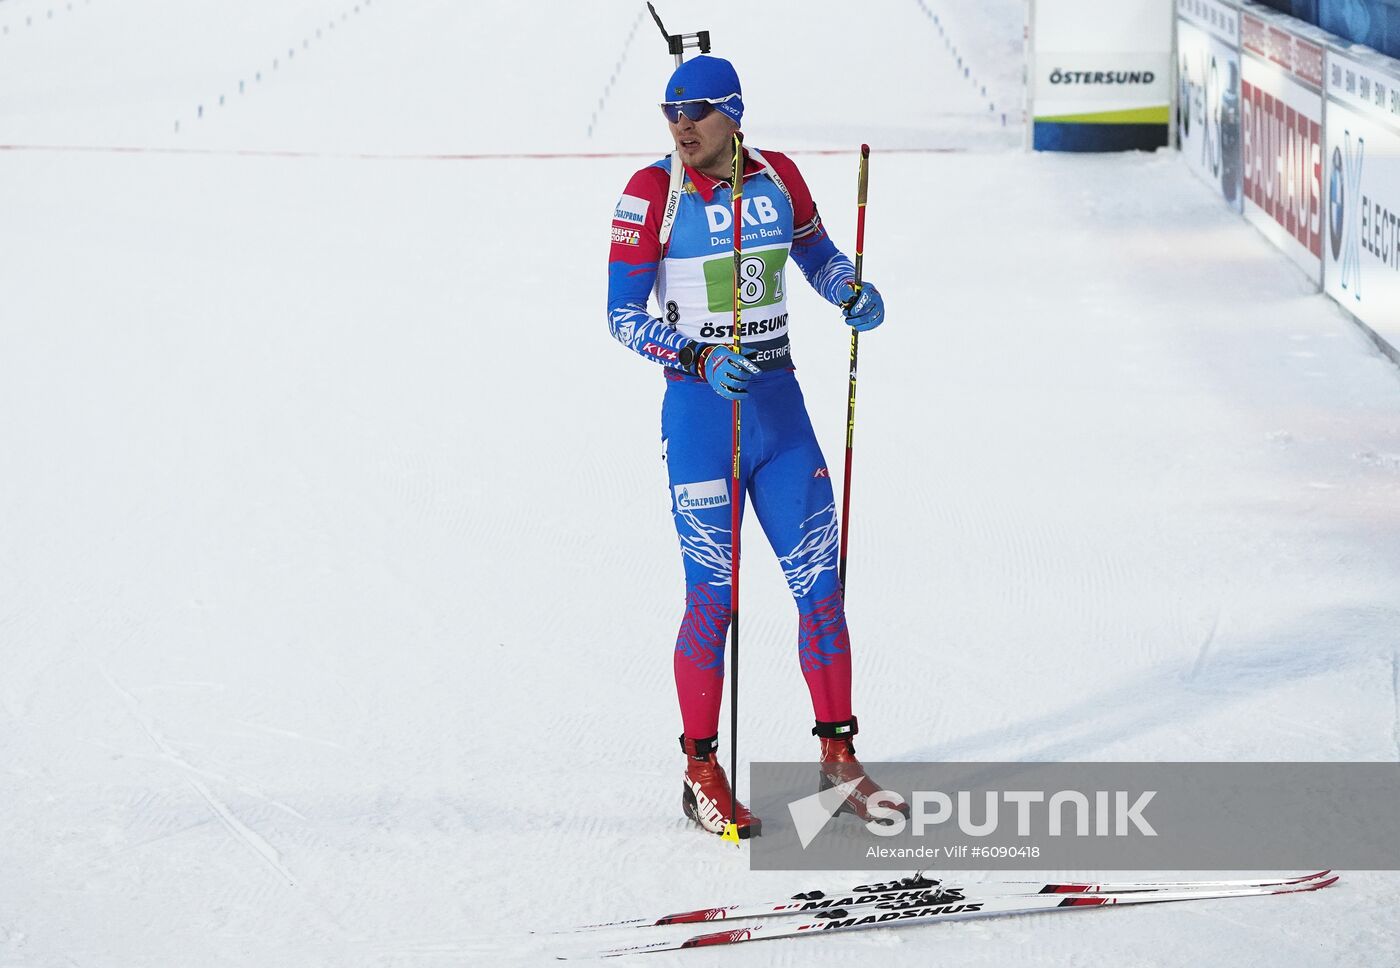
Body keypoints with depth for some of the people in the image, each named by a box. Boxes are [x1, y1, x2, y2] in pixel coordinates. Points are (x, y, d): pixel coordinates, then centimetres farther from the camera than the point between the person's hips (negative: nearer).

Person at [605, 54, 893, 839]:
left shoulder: (777, 177, 3)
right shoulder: (653, 192, -9)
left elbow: (817, 251, 20)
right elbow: (623, 315, -9)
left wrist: (853, 291, -2)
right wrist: (700, 360, -24)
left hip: (780, 406, 4)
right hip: (701, 412, -4)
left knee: (822, 584, 5)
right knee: (715, 595, -4)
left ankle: (838, 754, 17)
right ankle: (702, 774, 8)